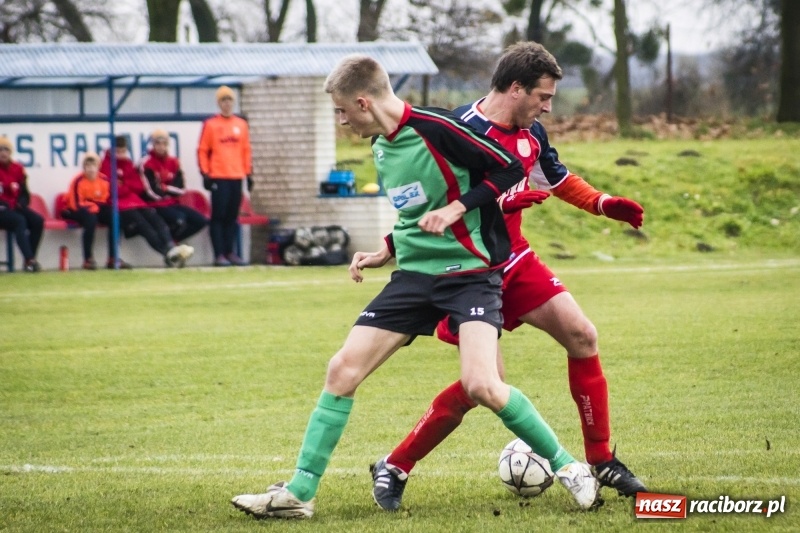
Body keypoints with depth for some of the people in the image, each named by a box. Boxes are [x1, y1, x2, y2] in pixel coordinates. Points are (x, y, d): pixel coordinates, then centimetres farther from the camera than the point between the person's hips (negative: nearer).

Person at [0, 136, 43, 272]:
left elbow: (24, 193, 15)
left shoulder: (17, 169, 9)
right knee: (19, 221, -32)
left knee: (38, 220, -19)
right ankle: (29, 260, -40)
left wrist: (21, 203, -7)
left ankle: (30, 260, -19)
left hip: (15, 208, 6)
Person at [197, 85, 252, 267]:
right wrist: (205, 174, -7)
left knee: (232, 217, 7)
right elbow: (202, 151, -1)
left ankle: (229, 252, 12)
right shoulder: (210, 124, 1)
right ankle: (219, 254, -5)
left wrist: (249, 173, 12)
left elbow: (246, 151, 16)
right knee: (218, 216, -5)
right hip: (218, 178, -4)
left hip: (236, 177, 4)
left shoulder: (241, 124, 12)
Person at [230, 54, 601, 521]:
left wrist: (456, 209, -20)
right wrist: (386, 252, 14)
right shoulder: (381, 146, 11)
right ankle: (298, 494, 3)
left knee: (482, 386, -23)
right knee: (343, 370, -2)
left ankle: (568, 467, -2)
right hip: (415, 273, 8)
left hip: (469, 270, -8)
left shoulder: (436, 128, -16)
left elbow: (510, 170, -14)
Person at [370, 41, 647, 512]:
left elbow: (558, 178, 23)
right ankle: (394, 469, 0)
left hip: (514, 261, 8)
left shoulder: (529, 132, 4)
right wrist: (502, 203, -32)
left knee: (582, 336, 1)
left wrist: (604, 204, 10)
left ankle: (602, 461, 12)